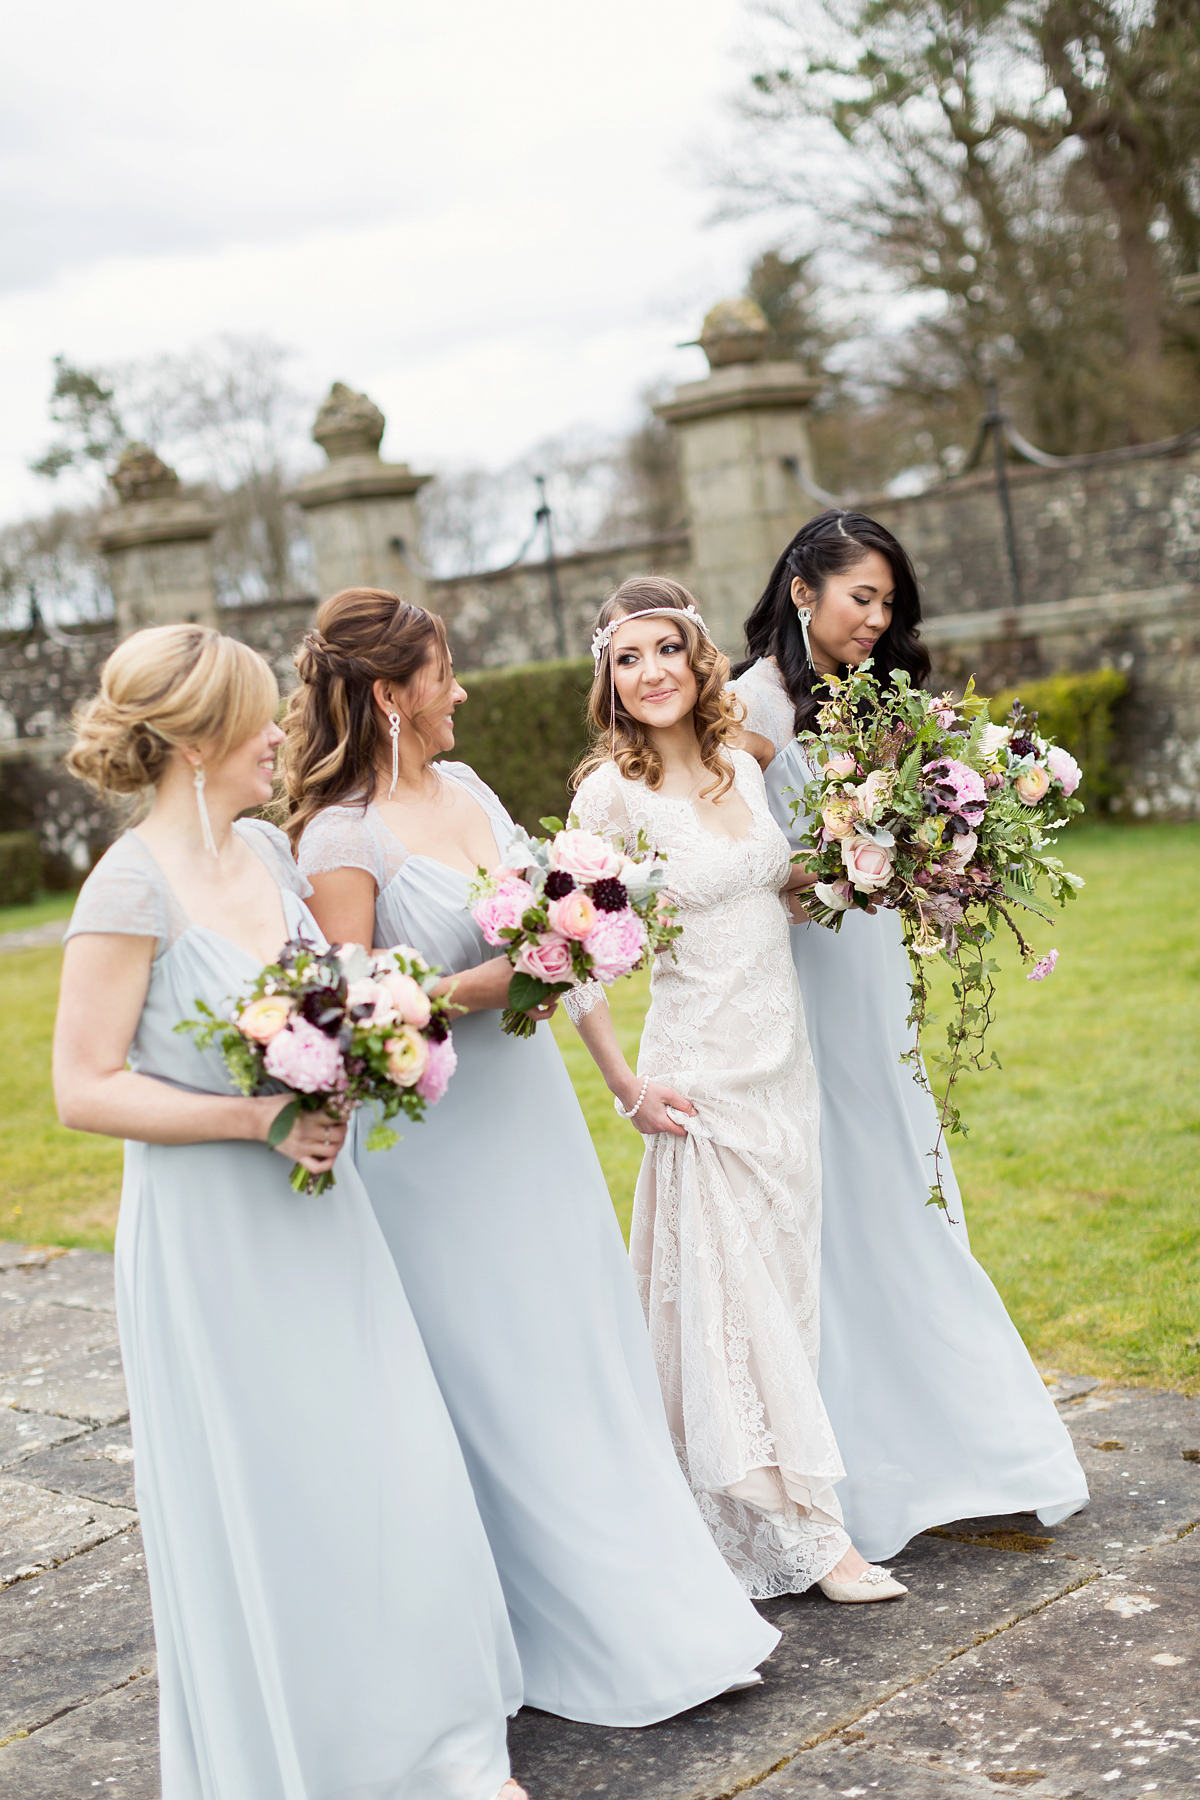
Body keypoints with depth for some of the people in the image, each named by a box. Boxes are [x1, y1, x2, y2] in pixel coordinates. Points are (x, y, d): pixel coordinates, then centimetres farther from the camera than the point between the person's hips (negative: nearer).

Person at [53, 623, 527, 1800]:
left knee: (391, 1477, 10)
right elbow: (84, 1087, -17)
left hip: (320, 1219, 7)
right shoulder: (133, 887, -17)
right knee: (261, 1510, 7)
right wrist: (257, 1117, -22)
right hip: (211, 1240, -6)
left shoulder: (268, 851, 5)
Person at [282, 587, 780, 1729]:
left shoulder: (468, 790, 8)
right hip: (440, 1144, -8)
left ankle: (660, 1617, 29)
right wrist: (487, 984, -23)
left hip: (529, 1111, 8)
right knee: (501, 1387, 3)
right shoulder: (341, 838, -16)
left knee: (592, 1364, 14)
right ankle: (581, 1648, 18)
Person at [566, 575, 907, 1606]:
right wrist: (627, 1087, -12)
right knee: (735, 1298, 0)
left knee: (787, 1282, 13)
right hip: (705, 1074, -7)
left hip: (786, 1059, 7)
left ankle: (781, 1500, 27)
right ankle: (806, 1530, 9)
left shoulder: (741, 768, 7)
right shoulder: (613, 791, -12)